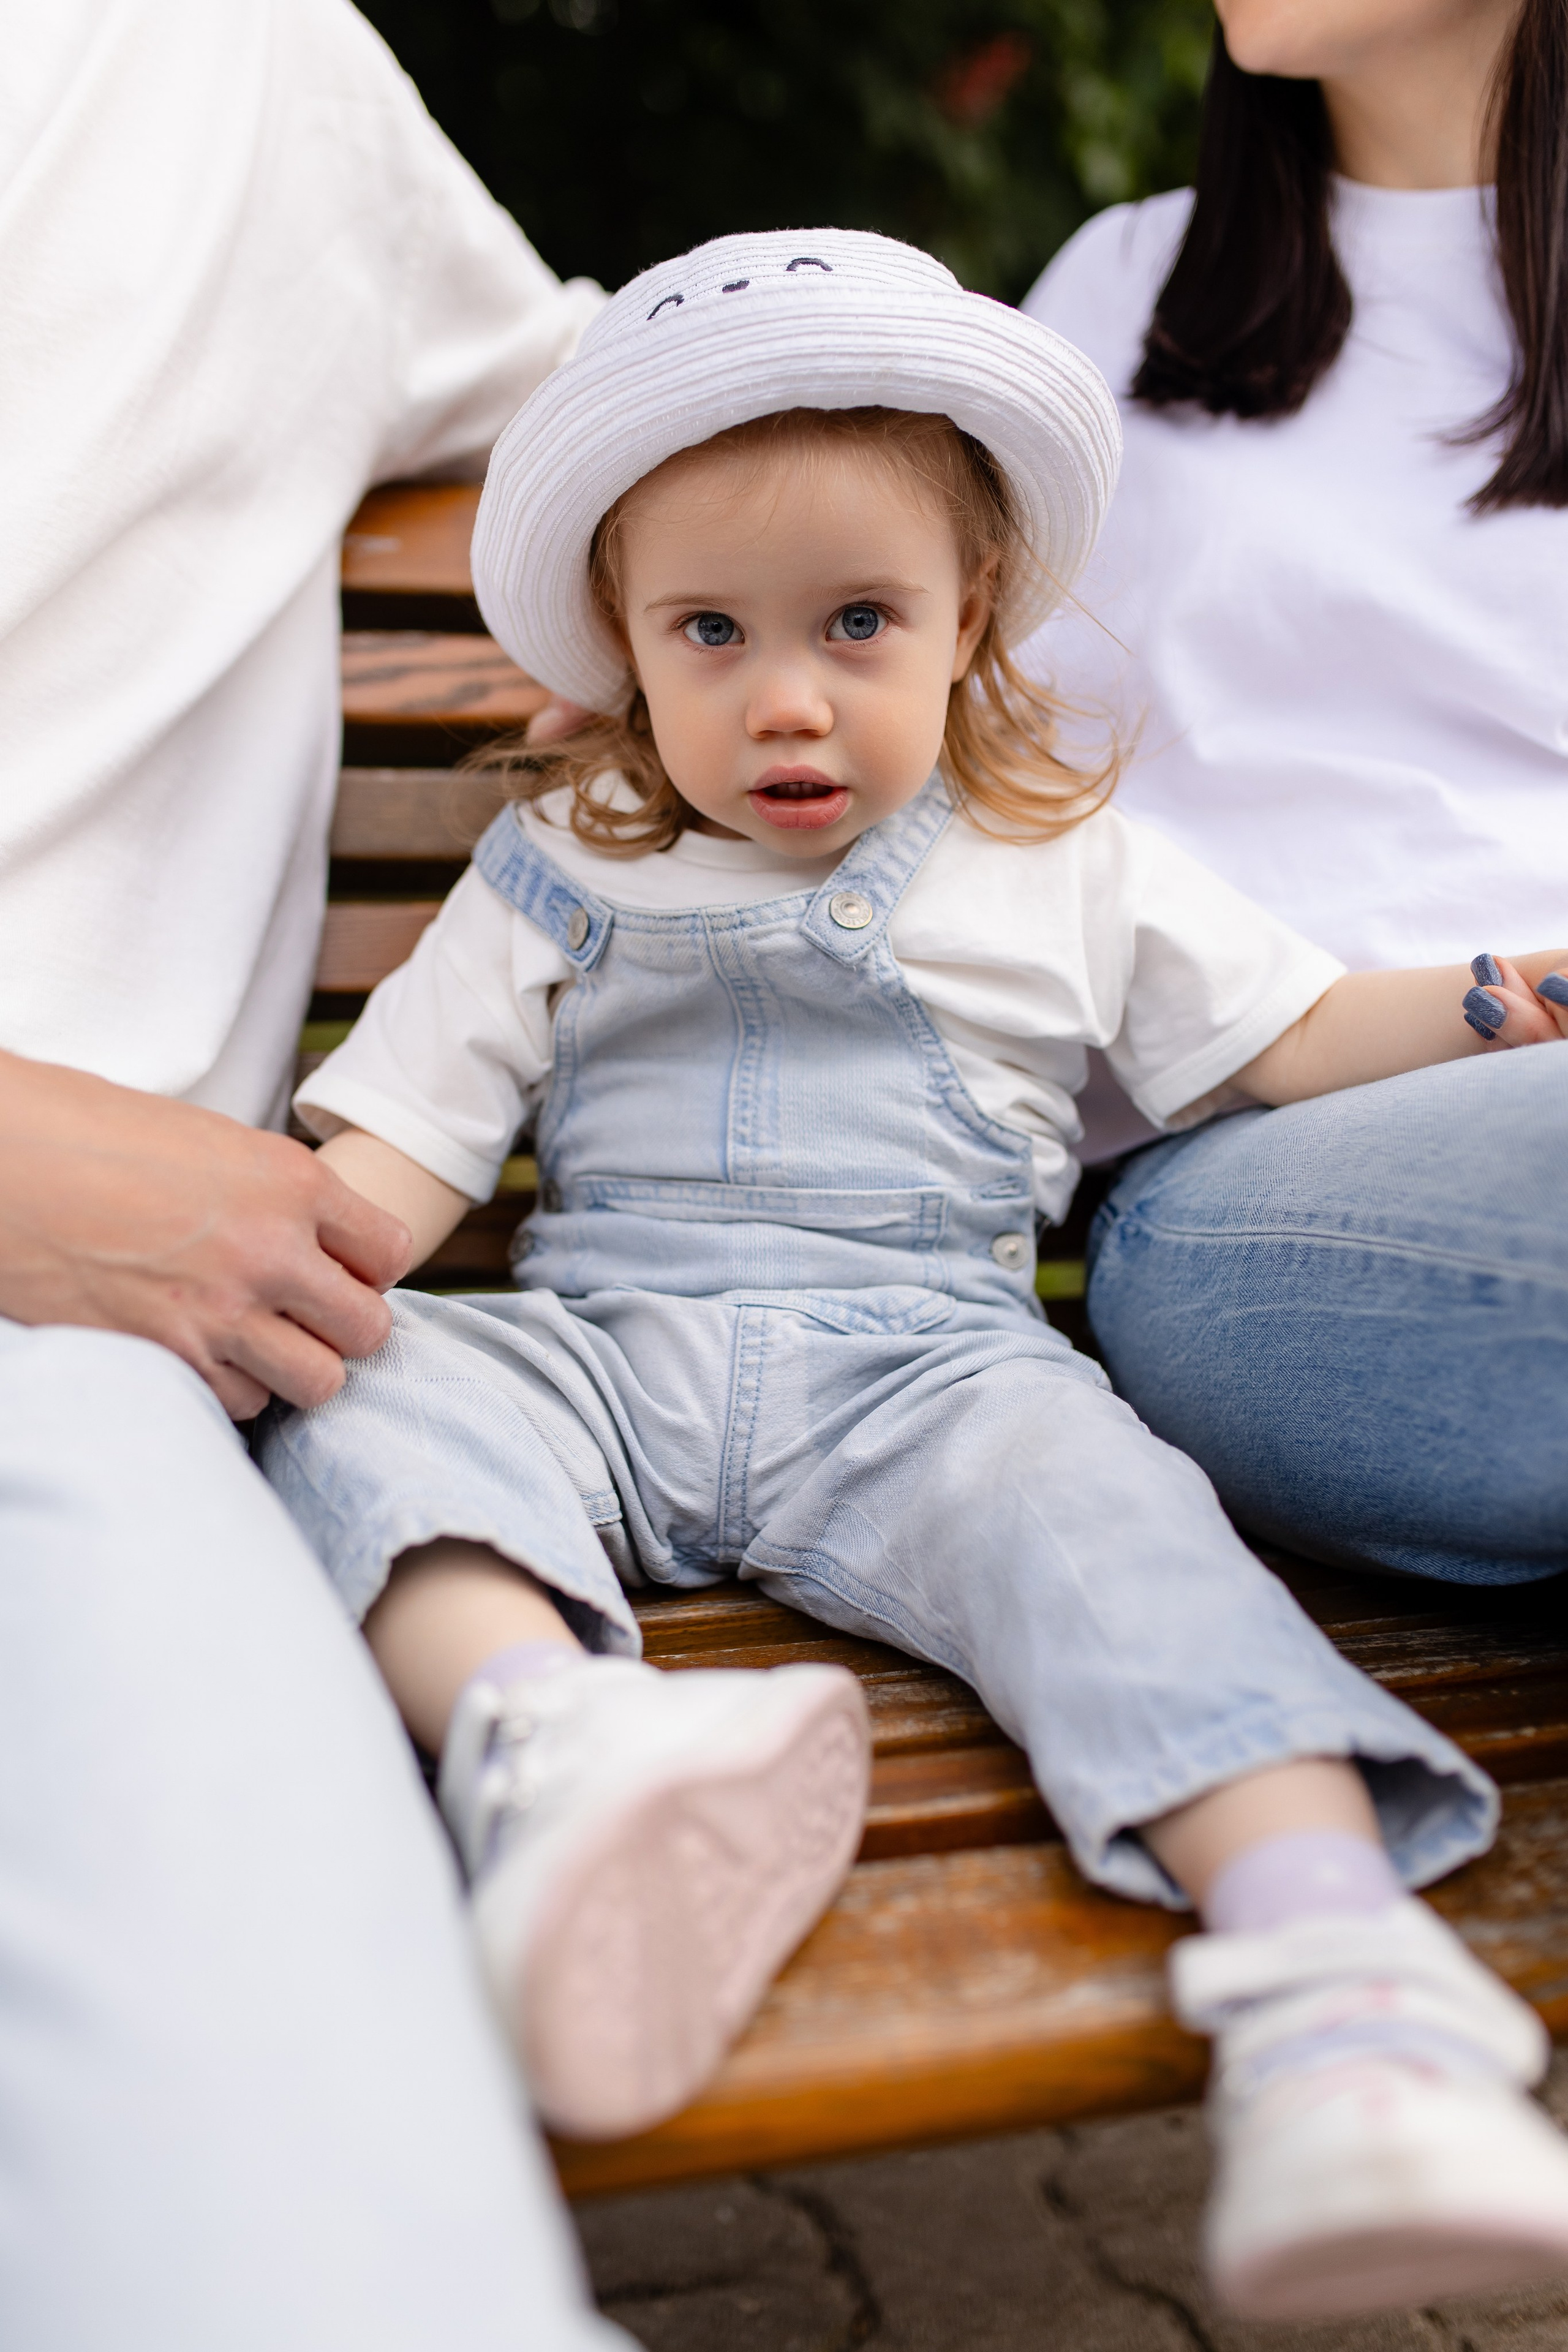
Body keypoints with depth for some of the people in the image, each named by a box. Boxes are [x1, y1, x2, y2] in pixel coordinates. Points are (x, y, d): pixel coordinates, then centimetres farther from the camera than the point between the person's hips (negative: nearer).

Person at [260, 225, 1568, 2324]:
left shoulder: (1071, 868, 16)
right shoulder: (565, 873, 16)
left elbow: (1295, 1036, 18)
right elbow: (408, 1129, 10)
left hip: (923, 1356, -1)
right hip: (603, 1348, 2)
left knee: (1085, 1497, -33)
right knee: (370, 1402, -28)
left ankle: (1330, 1978, -49)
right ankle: (540, 1740, -54)